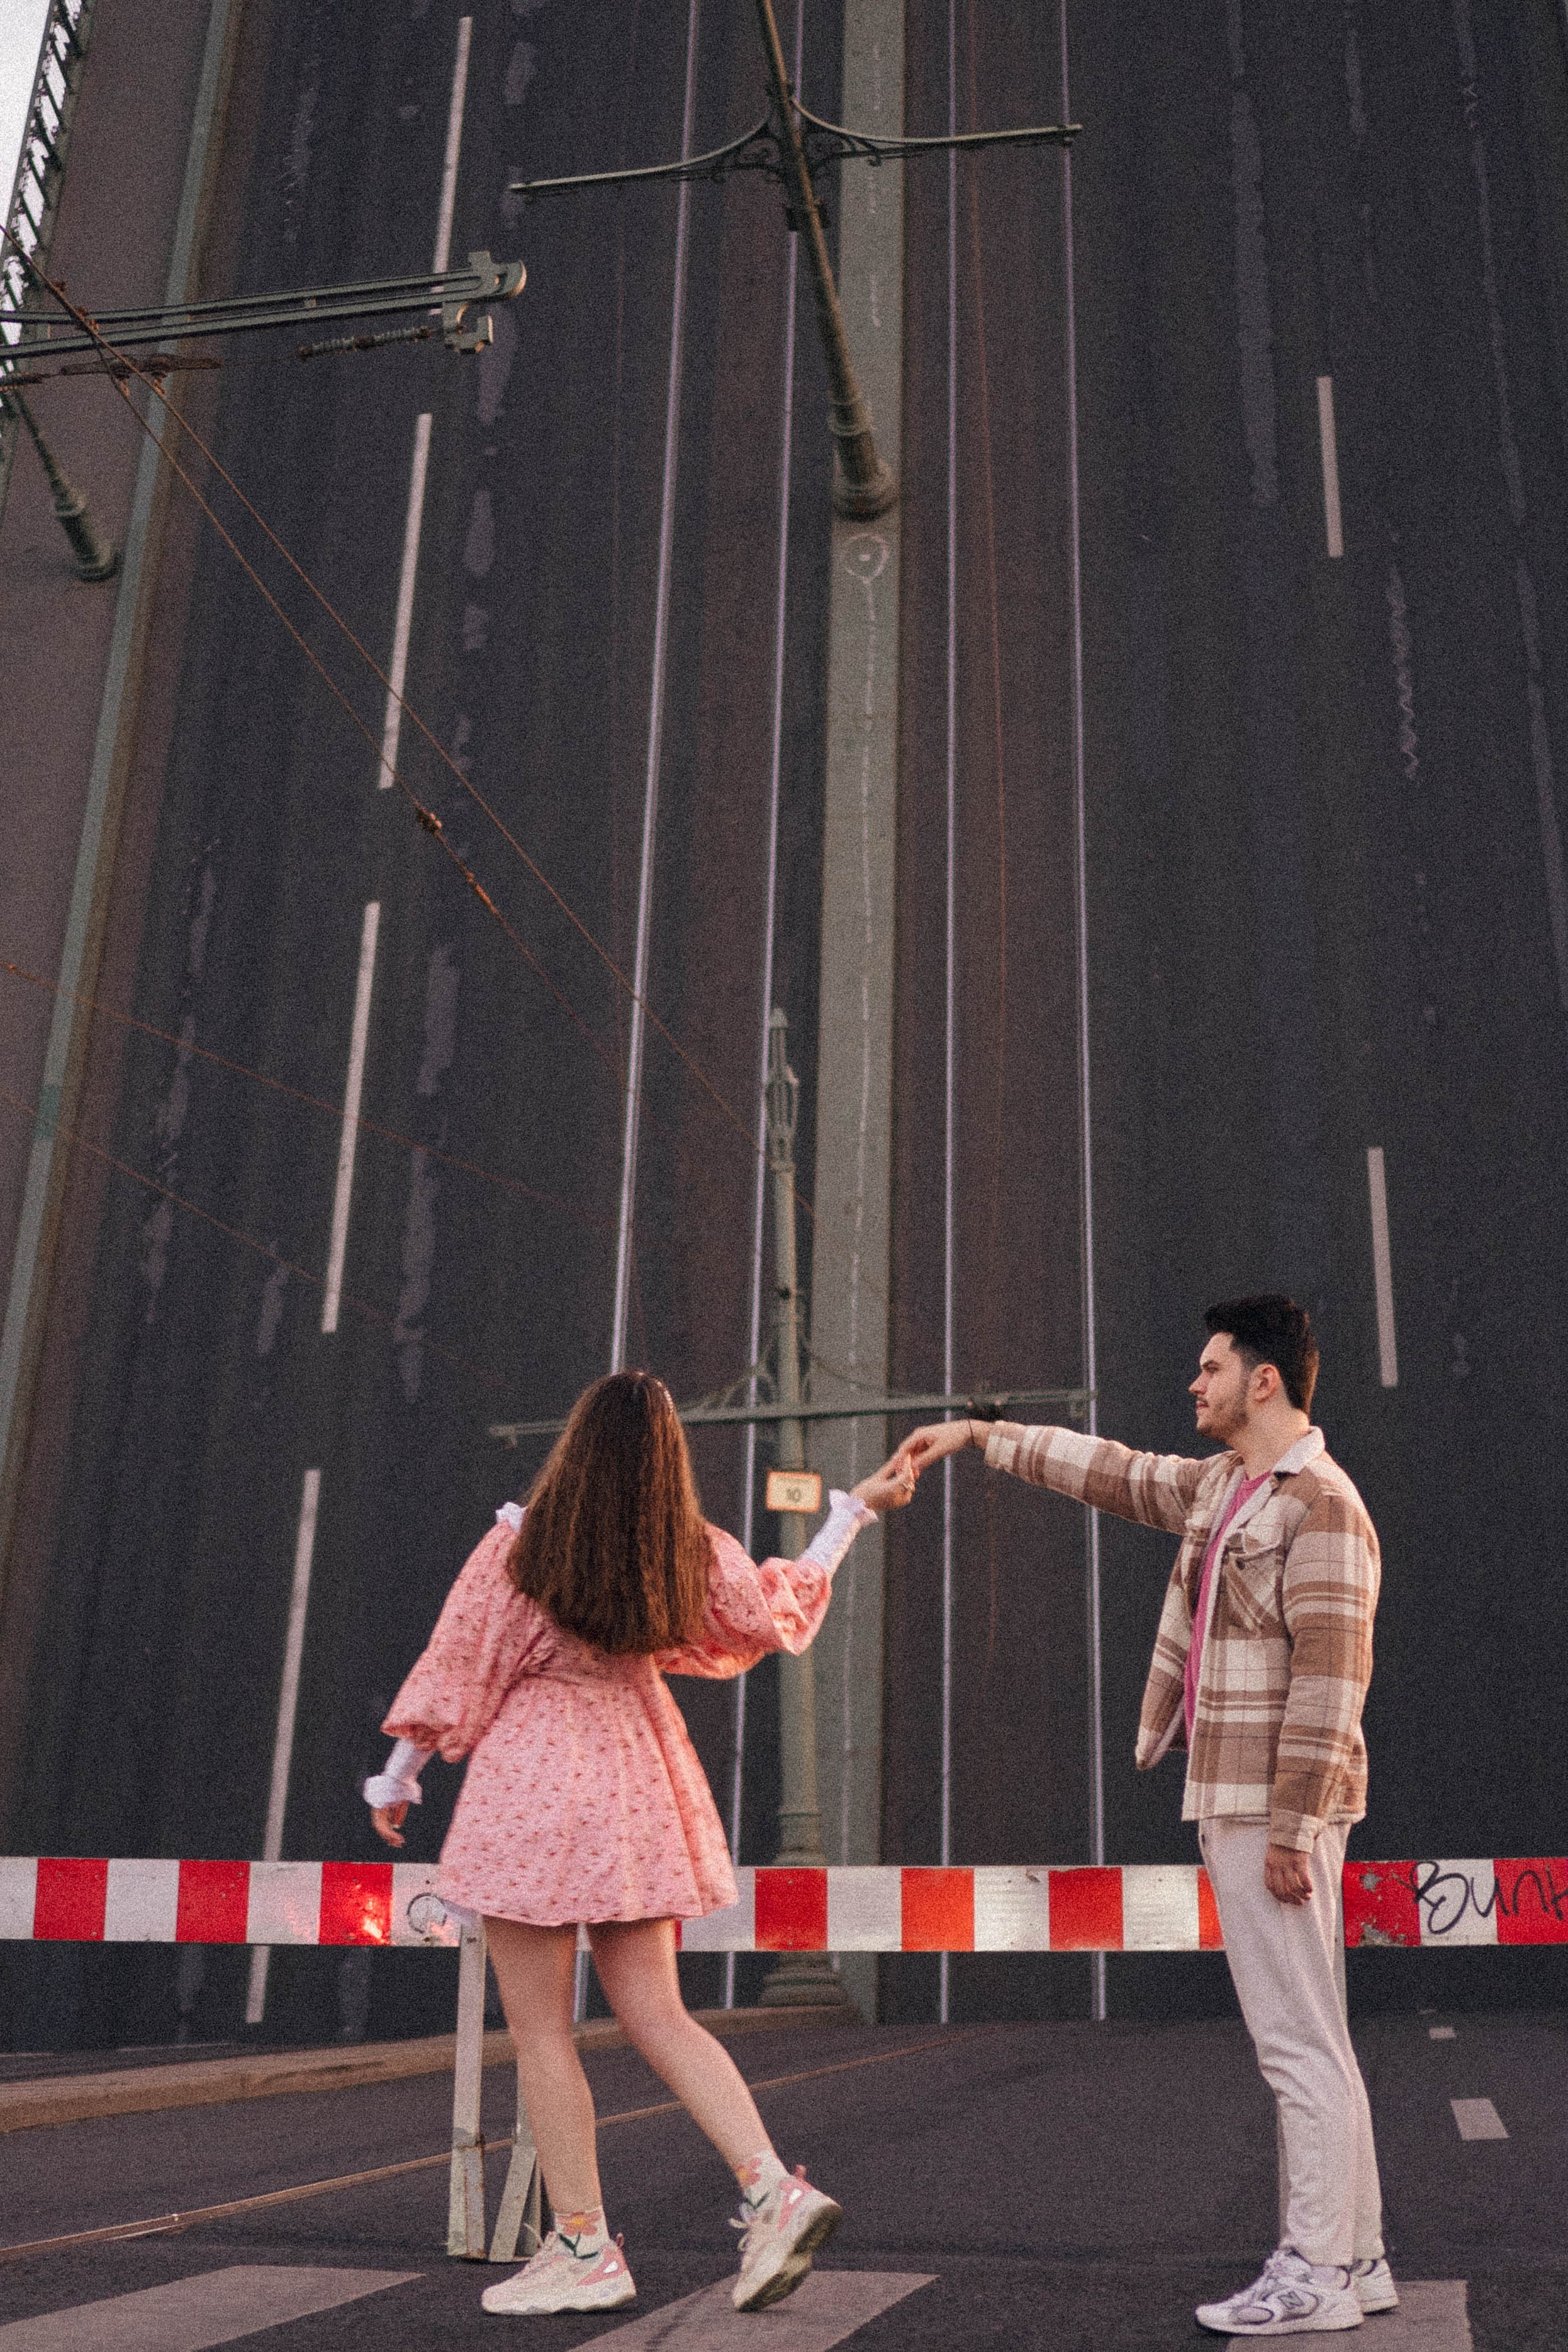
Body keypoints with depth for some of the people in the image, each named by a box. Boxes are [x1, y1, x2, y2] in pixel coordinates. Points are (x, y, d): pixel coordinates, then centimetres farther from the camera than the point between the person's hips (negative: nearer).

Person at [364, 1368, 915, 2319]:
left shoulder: (521, 1546, -10)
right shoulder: (696, 1554, 0)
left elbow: (455, 1663, -3)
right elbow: (776, 1615, 17)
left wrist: (398, 1775, 10)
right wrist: (854, 1512, 25)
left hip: (531, 1780, -5)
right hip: (637, 1781, 5)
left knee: (541, 2029, 5)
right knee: (658, 2017, 12)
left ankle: (585, 2248, 9)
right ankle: (774, 2189, 1)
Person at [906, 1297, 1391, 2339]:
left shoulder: (1321, 1504, -14)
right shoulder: (1222, 1487, 15)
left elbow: (1331, 1676, -19)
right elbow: (1113, 1473, 27)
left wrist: (1291, 1827, -20)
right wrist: (981, 1435, 30)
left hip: (1274, 1807, -9)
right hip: (1229, 1799, 9)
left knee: (1298, 2037, -4)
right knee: (1307, 2037, 13)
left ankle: (1316, 2274, 3)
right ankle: (1355, 2256, 21)